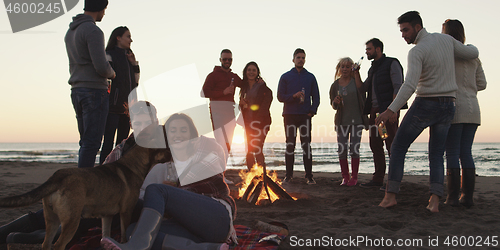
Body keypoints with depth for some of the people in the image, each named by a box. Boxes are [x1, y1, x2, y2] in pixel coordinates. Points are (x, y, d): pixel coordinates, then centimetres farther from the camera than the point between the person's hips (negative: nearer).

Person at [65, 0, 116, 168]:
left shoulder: (70, 32, 17)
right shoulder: (93, 31, -12)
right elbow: (101, 67, -20)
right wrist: (111, 73, 2)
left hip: (77, 91, 9)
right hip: (94, 91, -9)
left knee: (86, 141, 13)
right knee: (91, 143, -7)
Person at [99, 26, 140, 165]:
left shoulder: (128, 57, 21)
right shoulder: (109, 55, -1)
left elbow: (135, 81, 18)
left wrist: (134, 64, 7)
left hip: (127, 105, 7)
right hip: (113, 105, -7)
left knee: (123, 142, 7)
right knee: (109, 142, -9)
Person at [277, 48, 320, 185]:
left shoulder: (310, 77, 12)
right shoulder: (285, 77, 9)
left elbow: (316, 97, 11)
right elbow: (280, 97, 3)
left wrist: (312, 111, -5)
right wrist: (293, 96, -14)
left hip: (305, 116, 0)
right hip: (289, 115, 0)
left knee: (306, 145, -2)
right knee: (290, 146, 2)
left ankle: (309, 176, 1)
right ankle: (289, 175, 7)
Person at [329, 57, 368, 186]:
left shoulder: (355, 81, 2)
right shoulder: (335, 85, 8)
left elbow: (361, 88, -19)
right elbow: (333, 105, 11)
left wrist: (356, 73, -23)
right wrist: (335, 102, -12)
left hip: (356, 120, -2)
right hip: (341, 121, 3)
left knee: (354, 149, -3)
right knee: (342, 150, 2)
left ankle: (354, 177, 8)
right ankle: (345, 177, 14)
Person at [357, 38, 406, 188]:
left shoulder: (392, 64, -2)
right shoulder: (373, 68, 22)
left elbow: (398, 87, -11)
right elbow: (364, 89, 21)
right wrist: (357, 75, 6)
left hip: (388, 110, -8)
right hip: (374, 111, 8)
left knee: (391, 145, -7)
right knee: (375, 145, 7)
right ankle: (378, 179, 12)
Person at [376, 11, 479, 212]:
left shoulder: (417, 51, -15)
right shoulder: (445, 39, 5)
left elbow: (410, 84, -28)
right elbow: (473, 54, 15)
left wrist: (391, 110, -33)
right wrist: (462, 47, 38)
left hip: (425, 105, -6)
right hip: (447, 107, 6)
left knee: (398, 147, 5)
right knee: (436, 155, 11)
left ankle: (390, 195, 0)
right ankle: (435, 200, -5)